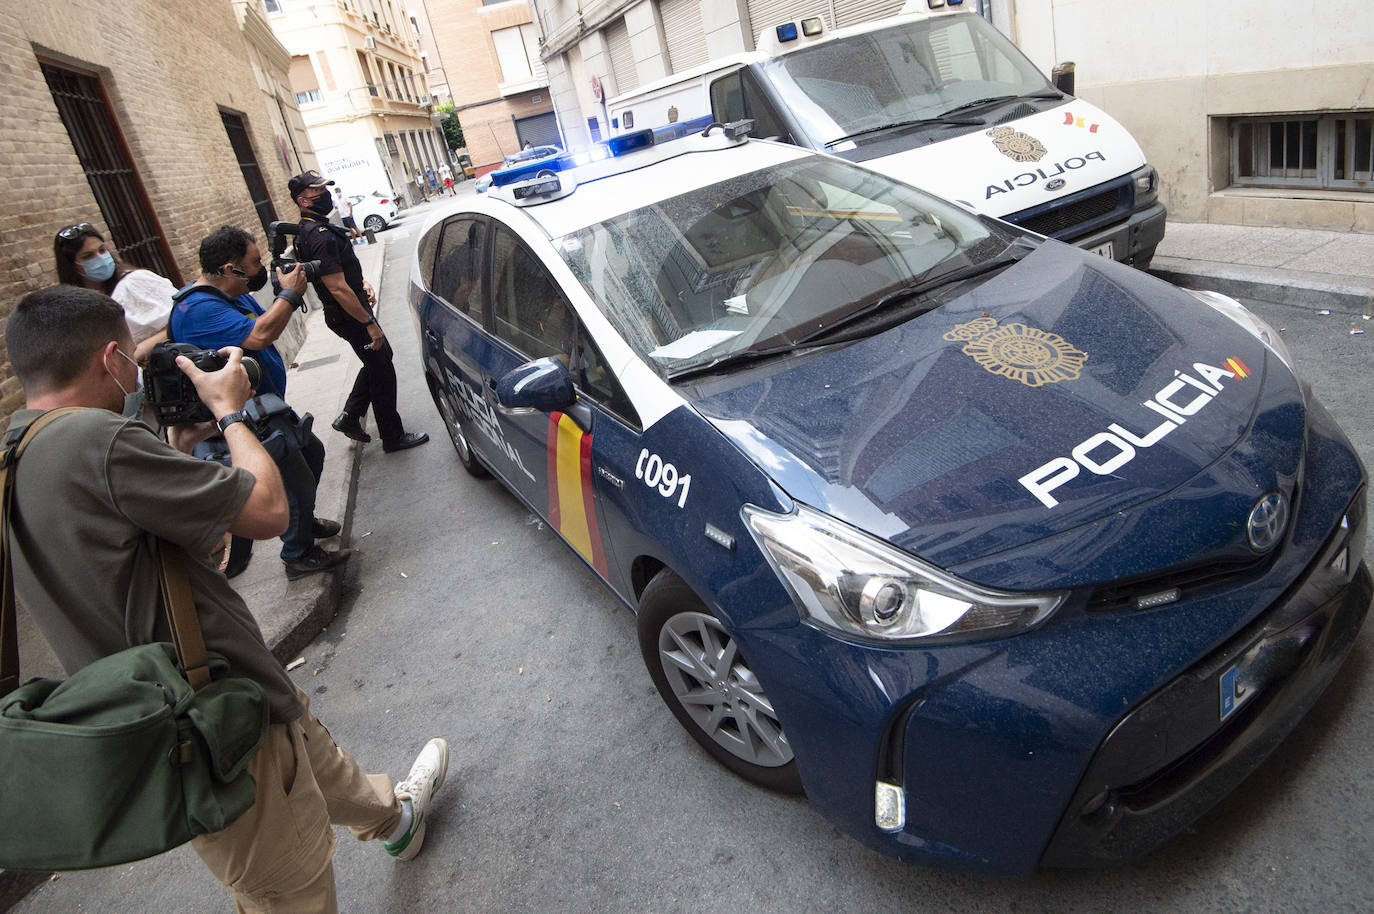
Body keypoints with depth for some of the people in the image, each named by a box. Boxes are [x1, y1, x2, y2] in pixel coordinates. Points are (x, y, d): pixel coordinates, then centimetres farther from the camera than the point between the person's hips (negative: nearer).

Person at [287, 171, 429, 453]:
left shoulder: (309, 231, 10)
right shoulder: (319, 236, -24)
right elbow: (338, 289, -28)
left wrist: (363, 283, 10)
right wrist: (370, 323, -24)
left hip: (346, 314, 10)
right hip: (350, 316, -10)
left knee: (381, 356, 24)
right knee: (382, 372, 0)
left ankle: (349, 416, 27)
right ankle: (393, 437, 13)